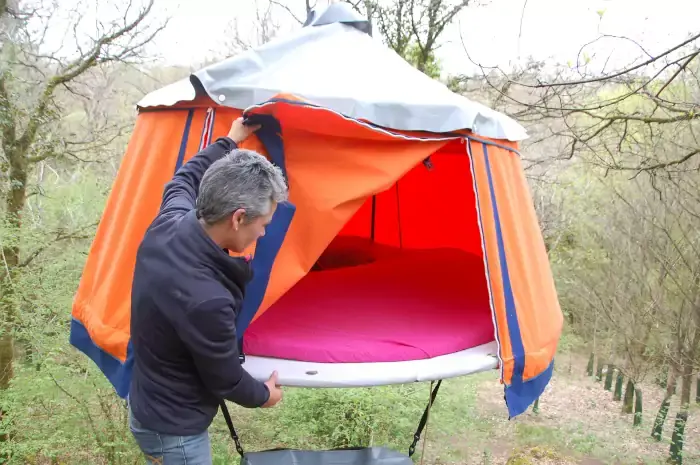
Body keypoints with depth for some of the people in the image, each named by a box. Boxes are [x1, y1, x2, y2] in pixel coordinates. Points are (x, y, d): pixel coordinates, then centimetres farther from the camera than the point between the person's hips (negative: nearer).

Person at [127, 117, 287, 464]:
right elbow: (227, 381, -21)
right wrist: (263, 396, 0)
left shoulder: (168, 224, -17)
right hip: (173, 429, -8)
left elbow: (183, 181, 9)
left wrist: (230, 141, 19)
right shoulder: (205, 301, -39)